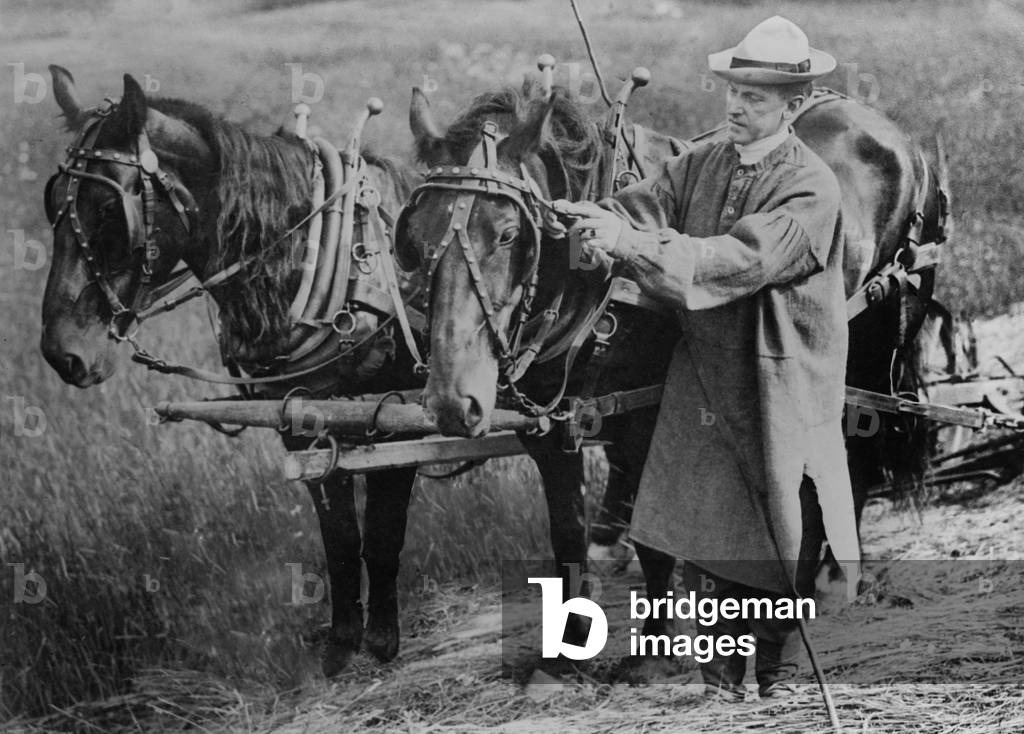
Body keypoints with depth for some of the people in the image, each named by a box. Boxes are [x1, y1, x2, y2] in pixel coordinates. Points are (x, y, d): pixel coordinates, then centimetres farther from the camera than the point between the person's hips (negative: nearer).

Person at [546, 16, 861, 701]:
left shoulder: (811, 188, -15)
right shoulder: (703, 162, 5)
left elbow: (739, 260, -28)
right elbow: (647, 204, -7)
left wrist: (630, 243, -35)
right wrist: (587, 219, -30)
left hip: (780, 386, -5)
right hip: (703, 375, 5)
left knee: (782, 527, 7)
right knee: (702, 520, 7)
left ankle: (780, 664, 24)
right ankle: (722, 659, 22)